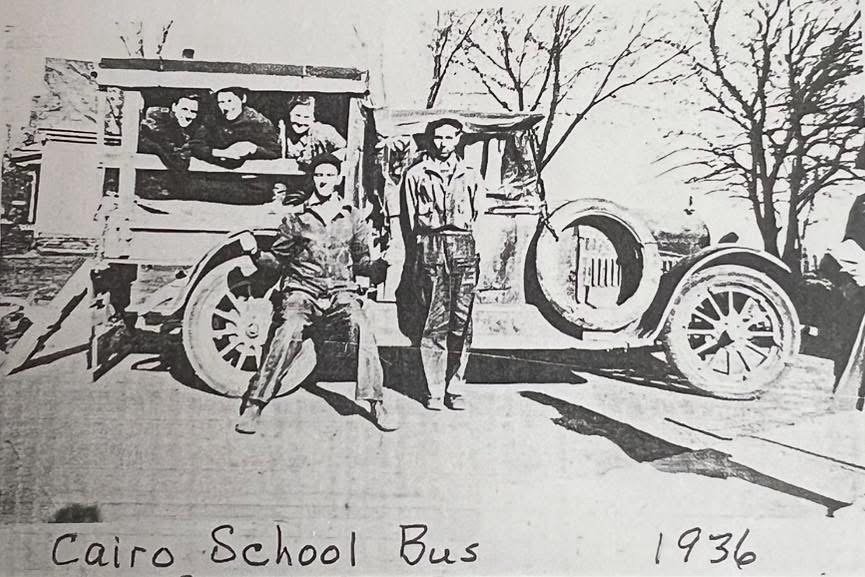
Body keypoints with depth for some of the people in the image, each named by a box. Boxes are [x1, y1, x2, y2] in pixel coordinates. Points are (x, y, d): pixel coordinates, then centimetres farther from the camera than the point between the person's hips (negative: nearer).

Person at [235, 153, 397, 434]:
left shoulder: (352, 218, 12)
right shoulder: (297, 218, 8)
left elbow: (361, 261, 17)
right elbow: (277, 259, 12)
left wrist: (378, 265, -4)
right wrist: (257, 254, -9)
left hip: (341, 291, 1)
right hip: (302, 290, -1)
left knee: (362, 326, -26)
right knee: (288, 332, -27)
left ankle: (376, 403, -15)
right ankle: (253, 405, -17)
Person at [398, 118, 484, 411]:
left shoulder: (471, 176, 16)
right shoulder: (415, 174, 11)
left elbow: (478, 217, 15)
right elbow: (408, 220, 11)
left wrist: (471, 251, 6)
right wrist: (414, 255, 5)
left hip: (463, 248, 2)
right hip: (428, 247, -1)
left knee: (461, 323, -2)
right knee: (432, 324, -3)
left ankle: (454, 389, 7)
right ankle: (434, 391, 4)